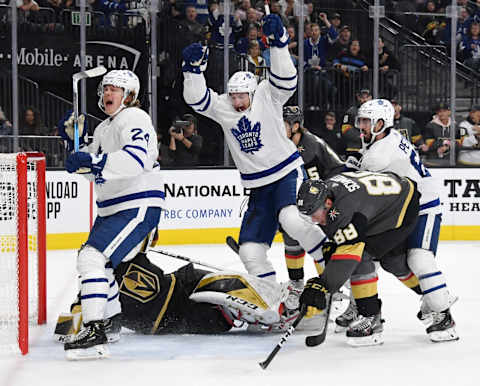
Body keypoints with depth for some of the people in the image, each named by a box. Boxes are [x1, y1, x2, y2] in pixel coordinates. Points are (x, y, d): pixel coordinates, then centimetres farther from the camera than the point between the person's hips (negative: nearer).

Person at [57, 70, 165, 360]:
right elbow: (93, 170, 26)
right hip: (113, 208, 11)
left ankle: (95, 334, -27)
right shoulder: (105, 128, 18)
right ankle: (112, 320, 41)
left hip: (139, 207, -11)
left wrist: (93, 161, -38)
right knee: (93, 257, 25)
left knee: (93, 257, -23)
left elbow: (137, 159, -32)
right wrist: (75, 140, 12)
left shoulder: (134, 119, -13)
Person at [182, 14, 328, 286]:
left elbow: (286, 79, -25)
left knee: (291, 219, -33)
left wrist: (279, 42, -36)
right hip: (259, 186, 5)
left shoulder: (267, 96, -8)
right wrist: (194, 68, -27)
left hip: (288, 172, -5)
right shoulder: (223, 108, 1)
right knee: (251, 250, -1)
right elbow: (197, 99, -12)